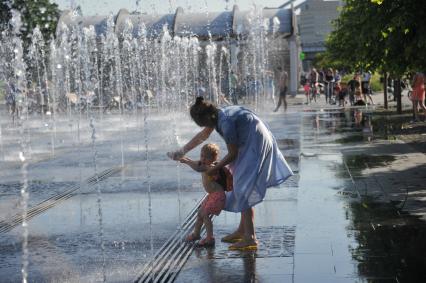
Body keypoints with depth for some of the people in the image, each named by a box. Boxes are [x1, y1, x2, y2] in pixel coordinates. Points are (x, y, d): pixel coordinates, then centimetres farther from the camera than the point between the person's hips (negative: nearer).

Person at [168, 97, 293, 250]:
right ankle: (242, 230, 24)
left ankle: (250, 238, -10)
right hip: (250, 145, 10)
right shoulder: (217, 114, 2)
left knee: (244, 190, -10)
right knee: (243, 187, 15)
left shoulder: (226, 123, -26)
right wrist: (181, 152, 22)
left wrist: (214, 169, -3)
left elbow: (232, 154, -16)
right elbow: (203, 135, 18)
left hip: (256, 145, -10)